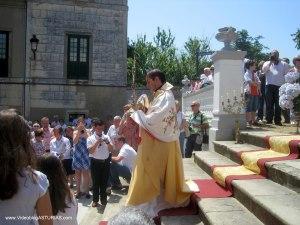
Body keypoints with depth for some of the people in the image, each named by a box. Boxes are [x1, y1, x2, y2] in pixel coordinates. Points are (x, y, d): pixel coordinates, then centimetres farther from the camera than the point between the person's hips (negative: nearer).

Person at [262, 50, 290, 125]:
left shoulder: (283, 64, 15)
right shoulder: (267, 63, 16)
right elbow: (264, 70, -5)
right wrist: (270, 61, -8)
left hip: (279, 86, 0)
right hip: (269, 86, 0)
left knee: (278, 104, 0)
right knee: (269, 104, 0)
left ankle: (277, 120, 4)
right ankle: (269, 120, 4)